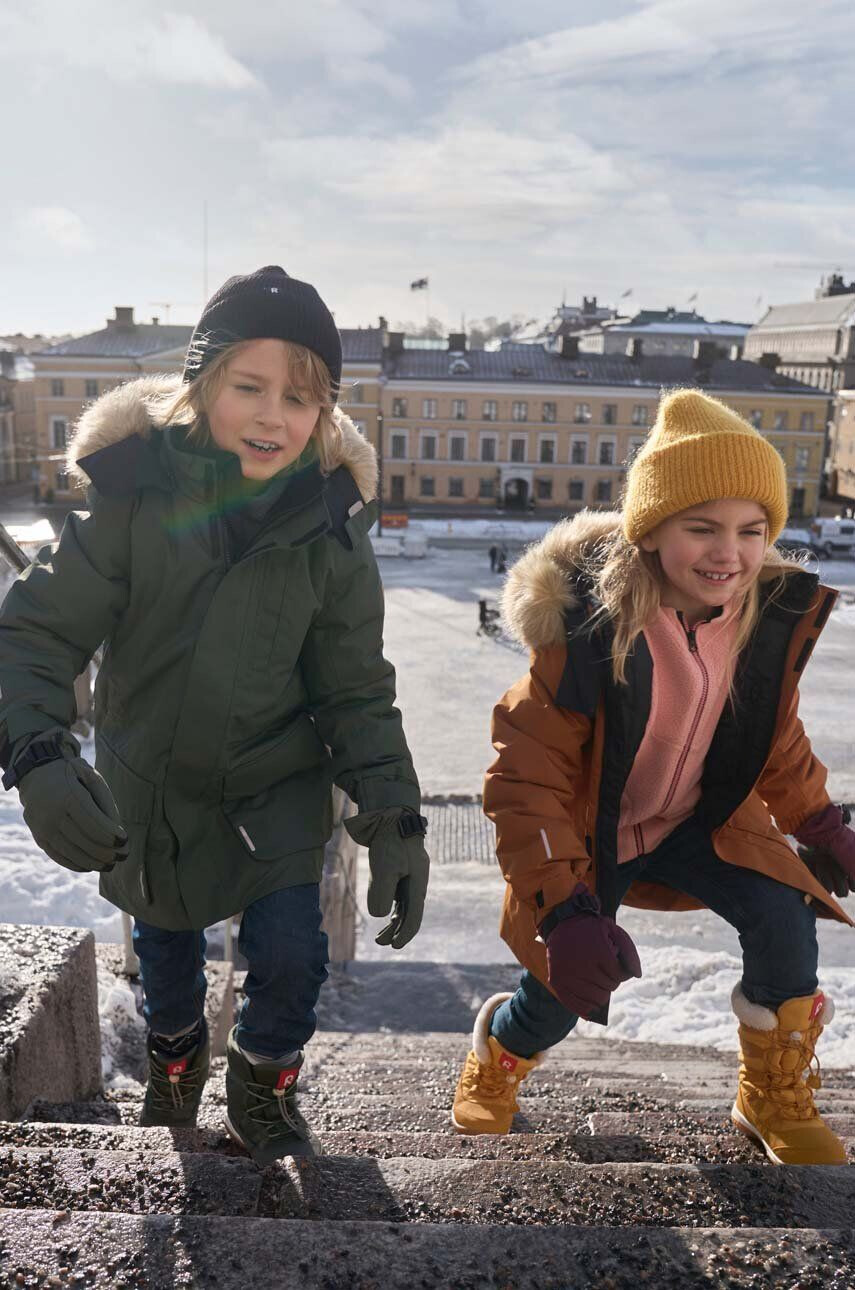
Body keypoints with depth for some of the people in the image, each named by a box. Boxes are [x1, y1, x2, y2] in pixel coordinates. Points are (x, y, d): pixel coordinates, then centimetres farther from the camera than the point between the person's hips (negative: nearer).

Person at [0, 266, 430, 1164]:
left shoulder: (329, 523, -16)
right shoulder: (134, 491, -21)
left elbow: (356, 688, -9)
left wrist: (394, 816, -17)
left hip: (276, 783, 0)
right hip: (145, 780, 1)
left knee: (289, 953, -11)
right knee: (164, 942, 20)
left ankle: (262, 1081, 26)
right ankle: (174, 1058, 56)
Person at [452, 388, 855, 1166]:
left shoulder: (776, 615, -15)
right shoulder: (586, 630, -32)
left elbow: (774, 736, 5)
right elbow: (528, 779, -26)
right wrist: (565, 909, -32)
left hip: (700, 818, 4)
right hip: (589, 831, -4)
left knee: (783, 921, -14)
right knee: (561, 993, -1)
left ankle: (777, 1102, 15)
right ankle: (499, 1058, 40)